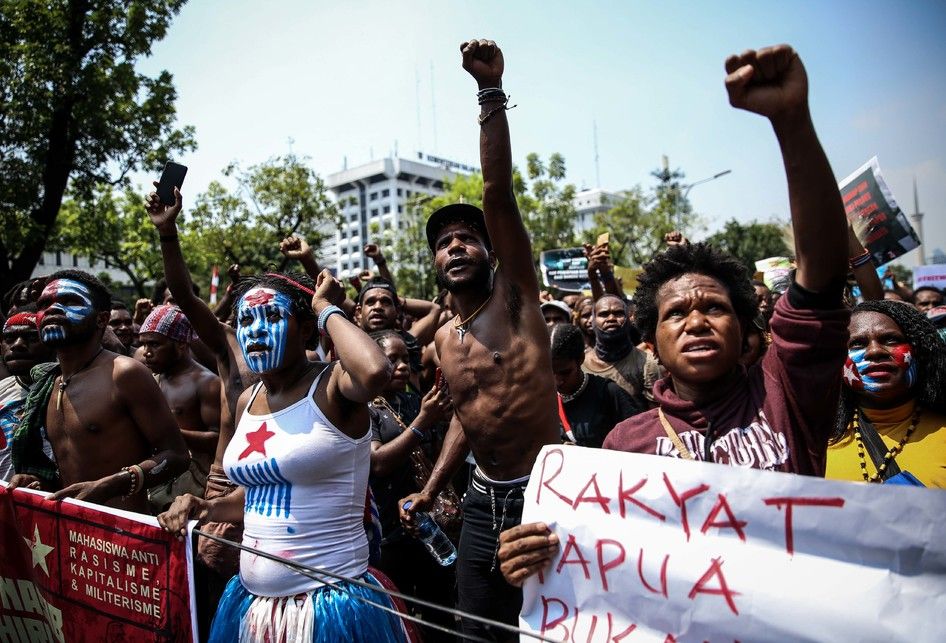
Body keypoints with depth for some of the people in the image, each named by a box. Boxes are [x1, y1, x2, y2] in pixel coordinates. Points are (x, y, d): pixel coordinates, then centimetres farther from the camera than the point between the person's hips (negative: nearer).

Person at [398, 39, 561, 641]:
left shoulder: (515, 296, -9)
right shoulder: (444, 338, 7)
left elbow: (499, 194, -21)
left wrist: (492, 90, -24)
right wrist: (431, 488, 15)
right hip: (484, 502, 6)